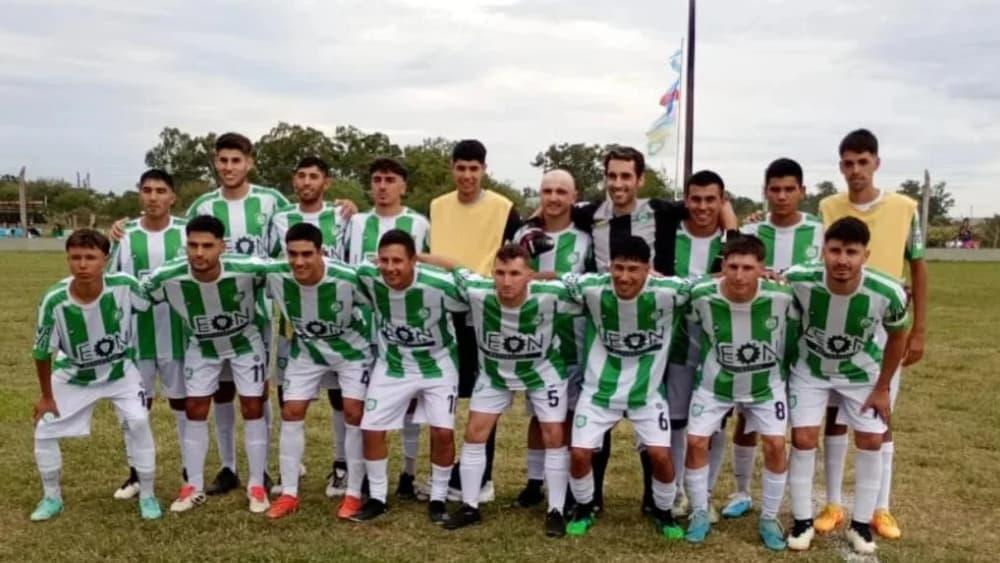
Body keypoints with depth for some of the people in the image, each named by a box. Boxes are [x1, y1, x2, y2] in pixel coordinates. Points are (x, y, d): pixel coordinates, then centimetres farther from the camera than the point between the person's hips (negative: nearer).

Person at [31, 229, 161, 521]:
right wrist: (46, 396, -3)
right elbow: (42, 352, -14)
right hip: (73, 374, 1)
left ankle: (147, 495, 6)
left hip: (120, 370, -1)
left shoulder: (124, 286, -32)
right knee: (44, 429, 2)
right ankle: (52, 498, 27)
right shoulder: (54, 300, -30)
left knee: (138, 422, -14)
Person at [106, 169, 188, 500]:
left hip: (178, 334, -1)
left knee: (184, 402, 9)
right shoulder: (125, 236, 1)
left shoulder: (187, 233, -3)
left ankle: (191, 472, 20)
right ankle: (136, 473, 25)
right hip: (136, 336, 2)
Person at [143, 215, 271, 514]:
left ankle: (257, 485, 13)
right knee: (195, 410, 4)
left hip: (246, 341, -2)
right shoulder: (167, 277, -31)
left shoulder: (248, 268, -36)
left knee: (253, 408, 0)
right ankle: (194, 486, 19)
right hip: (202, 346, 2)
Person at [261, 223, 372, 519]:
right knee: (291, 412, 0)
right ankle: (289, 493, 13)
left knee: (355, 413, -7)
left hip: (351, 350, -3)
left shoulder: (347, 278, -36)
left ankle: (354, 493, 7)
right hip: (306, 350, 3)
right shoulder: (274, 275, -27)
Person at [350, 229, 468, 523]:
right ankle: (377, 498, 19)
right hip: (392, 364, 3)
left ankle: (438, 499, 14)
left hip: (437, 365, -3)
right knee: (371, 429, -1)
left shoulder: (440, 285, -31)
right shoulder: (367, 277, -22)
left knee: (443, 432, -9)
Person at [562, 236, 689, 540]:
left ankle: (663, 513, 22)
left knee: (660, 455, -9)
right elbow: (559, 279, -3)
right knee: (579, 453, -3)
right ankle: (584, 509, 27)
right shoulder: (592, 288, -22)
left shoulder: (667, 292, -24)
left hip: (647, 390, 0)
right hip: (600, 388, 1)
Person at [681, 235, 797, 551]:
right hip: (716, 382, 1)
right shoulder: (702, 296, -25)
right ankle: (700, 514, 16)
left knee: (775, 444, -7)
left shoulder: (781, 297, -26)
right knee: (696, 441, -4)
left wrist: (781, 364, 4)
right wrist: (712, 361, 3)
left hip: (766, 382, 0)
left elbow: (793, 336, -5)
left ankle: (769, 519, 14)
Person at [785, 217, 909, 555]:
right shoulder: (798, 281, -34)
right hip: (810, 369, -1)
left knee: (871, 441, 3)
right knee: (803, 439, -3)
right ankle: (802, 520, 14)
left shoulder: (888, 293, -31)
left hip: (862, 373, 1)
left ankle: (861, 524, 21)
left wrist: (882, 388, -4)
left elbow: (897, 337, -10)